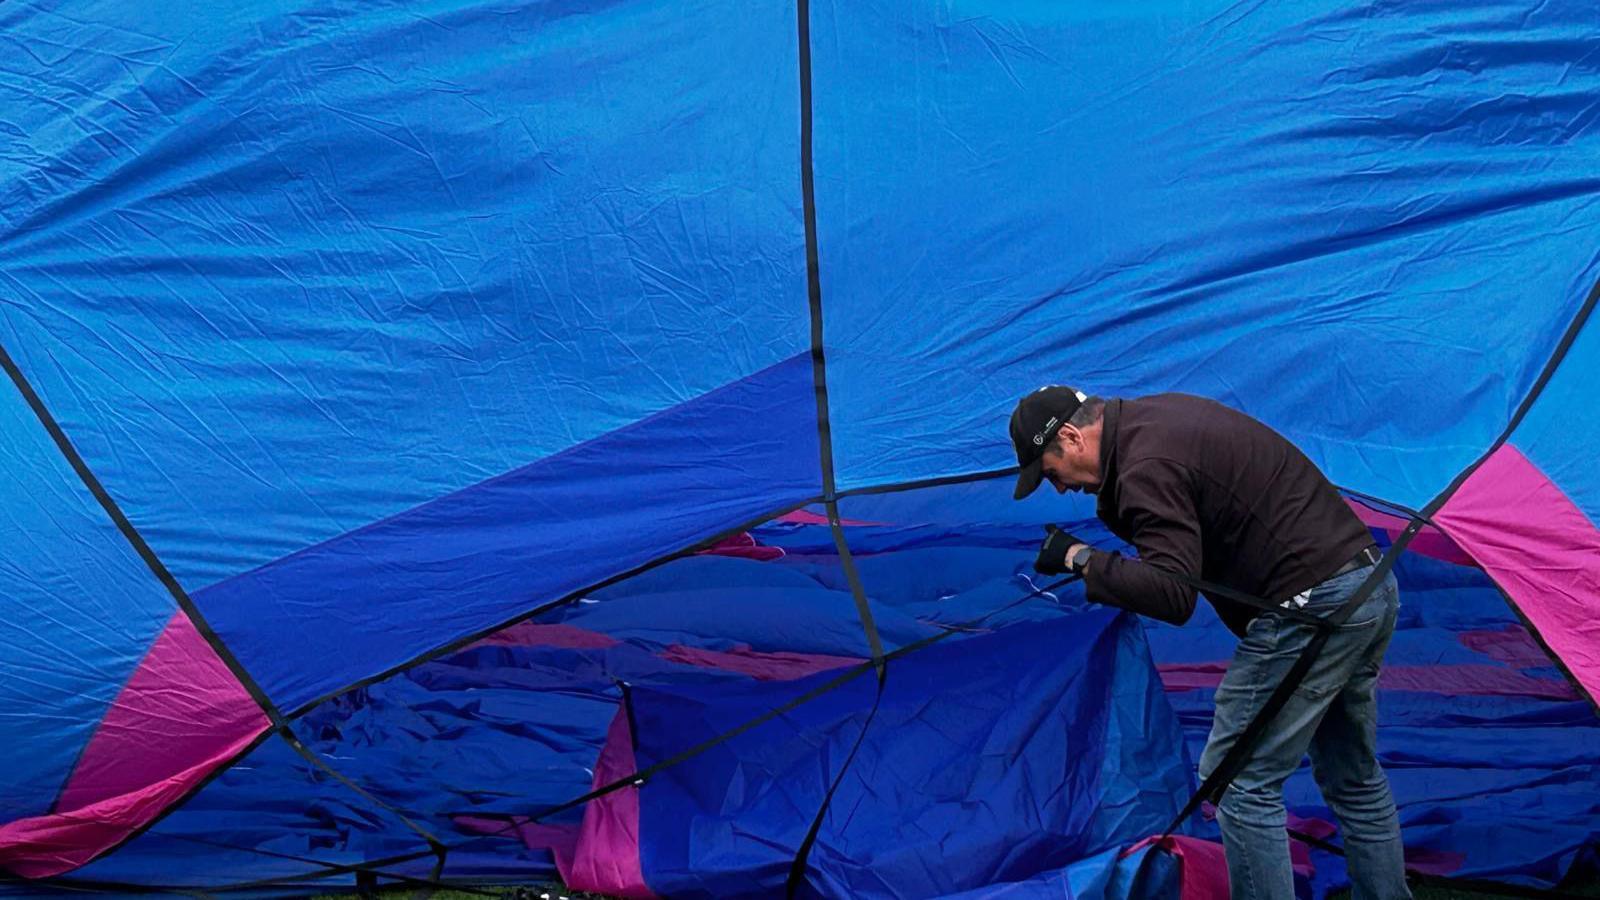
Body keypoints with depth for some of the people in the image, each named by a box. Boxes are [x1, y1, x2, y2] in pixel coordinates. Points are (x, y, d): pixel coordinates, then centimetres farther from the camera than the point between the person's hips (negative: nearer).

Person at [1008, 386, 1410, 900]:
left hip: (1313, 604, -11)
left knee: (1240, 780, -2)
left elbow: (1172, 594, -25)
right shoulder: (1157, 414, 13)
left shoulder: (1147, 468, -17)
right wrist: (1116, 506, 12)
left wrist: (1080, 558, -15)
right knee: (1355, 779, 22)